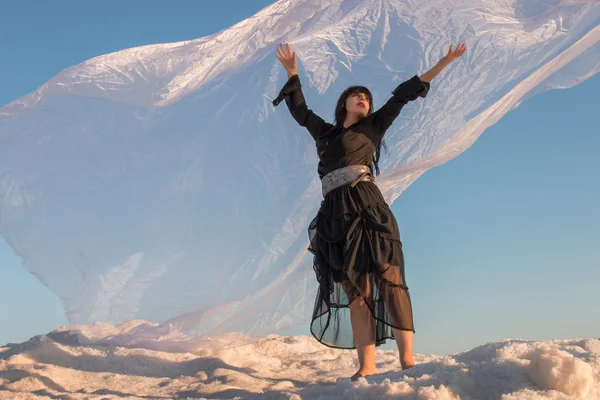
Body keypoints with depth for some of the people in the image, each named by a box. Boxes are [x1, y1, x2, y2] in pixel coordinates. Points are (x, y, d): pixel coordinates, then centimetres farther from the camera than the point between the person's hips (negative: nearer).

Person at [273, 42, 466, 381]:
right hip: (335, 216, 3)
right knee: (355, 290, -5)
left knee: (388, 279, -14)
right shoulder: (325, 133, 26)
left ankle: (407, 358, -19)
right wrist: (292, 72, 42)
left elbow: (403, 95, 18)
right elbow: (300, 110, 40)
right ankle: (367, 366, -13)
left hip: (368, 209, -3)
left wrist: (444, 62, 20)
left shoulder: (372, 127, 19)